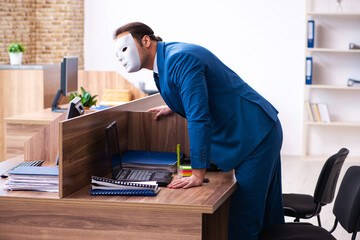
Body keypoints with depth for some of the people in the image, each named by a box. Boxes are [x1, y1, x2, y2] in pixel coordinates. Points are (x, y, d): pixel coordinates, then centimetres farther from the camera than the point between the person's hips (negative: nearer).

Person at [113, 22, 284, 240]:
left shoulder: (180, 59, -22)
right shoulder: (166, 60, 8)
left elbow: (199, 117, -29)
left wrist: (198, 175, -28)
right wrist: (174, 108, 22)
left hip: (255, 134, -10)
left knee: (245, 216, -9)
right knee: (267, 216, 15)